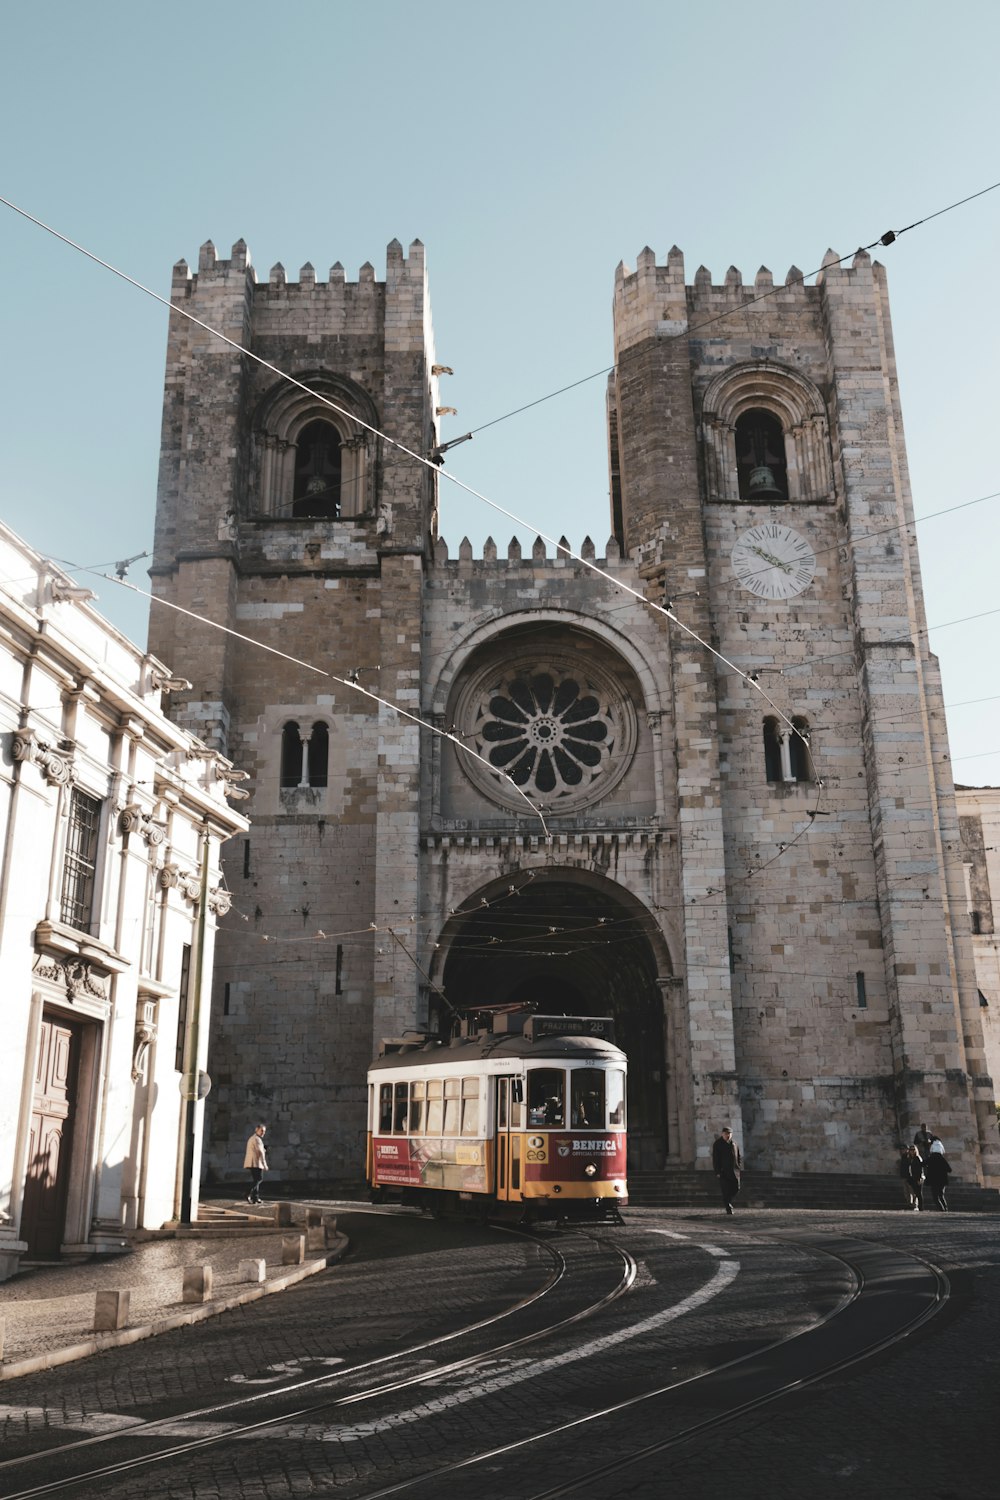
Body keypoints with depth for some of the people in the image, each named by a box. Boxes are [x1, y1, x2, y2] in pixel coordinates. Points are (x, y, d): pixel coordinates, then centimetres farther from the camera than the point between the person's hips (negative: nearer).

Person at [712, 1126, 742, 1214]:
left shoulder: (734, 1143, 12)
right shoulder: (717, 1144, -2)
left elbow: (739, 1156, 18)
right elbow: (715, 1159, -4)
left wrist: (739, 1167, 5)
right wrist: (717, 1171, -10)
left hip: (734, 1171, 5)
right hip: (723, 1172, -5)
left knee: (736, 1189, 4)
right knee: (726, 1191, -5)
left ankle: (728, 1201, 28)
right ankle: (729, 1208, 1)